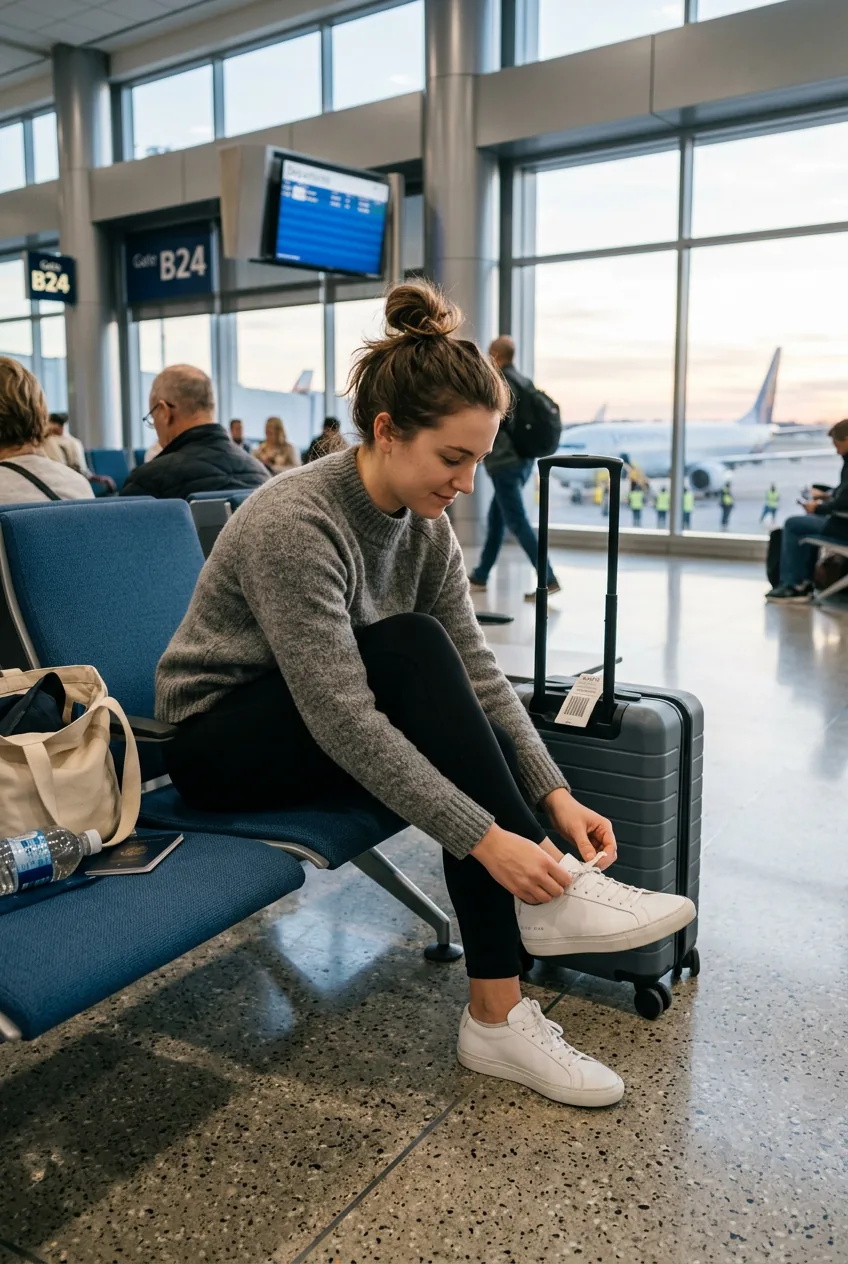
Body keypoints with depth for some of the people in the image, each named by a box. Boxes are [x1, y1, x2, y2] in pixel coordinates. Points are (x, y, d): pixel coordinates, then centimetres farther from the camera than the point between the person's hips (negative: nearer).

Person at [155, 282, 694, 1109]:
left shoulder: (423, 522, -4)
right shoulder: (296, 523, -28)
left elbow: (475, 672, -7)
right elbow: (342, 718, -33)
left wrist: (554, 796, -18)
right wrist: (486, 837, -35)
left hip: (315, 734, 7)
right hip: (218, 740, -6)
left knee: (451, 751, -24)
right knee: (412, 649, -30)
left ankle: (499, 1018, -17)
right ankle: (547, 893, -24)